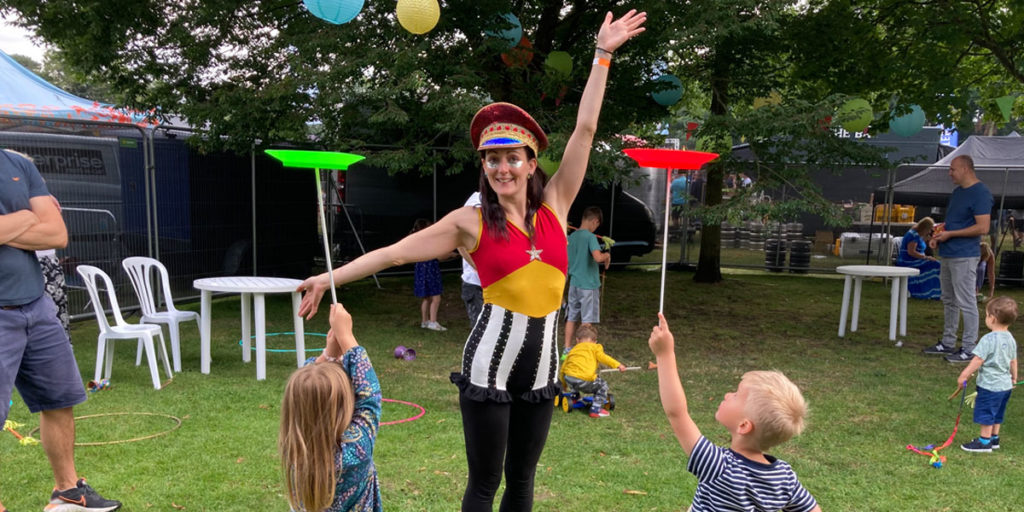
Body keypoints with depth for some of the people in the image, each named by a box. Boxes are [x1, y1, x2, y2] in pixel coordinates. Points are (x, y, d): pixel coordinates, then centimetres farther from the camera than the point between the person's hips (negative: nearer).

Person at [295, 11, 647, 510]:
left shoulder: (554, 206, 4)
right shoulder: (471, 222, -3)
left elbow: (585, 129, 4)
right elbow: (396, 251, -4)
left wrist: (603, 55, 6)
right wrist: (330, 277, -7)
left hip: (542, 360, 3)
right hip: (490, 360, -3)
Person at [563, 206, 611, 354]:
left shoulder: (571, 237, 8)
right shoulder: (590, 237, -14)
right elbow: (598, 257, -29)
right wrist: (607, 255, -8)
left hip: (574, 284, 7)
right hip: (589, 285, -7)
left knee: (571, 318, 12)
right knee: (587, 320, 2)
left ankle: (567, 350, 17)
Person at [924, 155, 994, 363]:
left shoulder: (980, 193, -13)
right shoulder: (957, 192, 16)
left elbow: (983, 228, -20)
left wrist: (950, 234, -16)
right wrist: (938, 235, 8)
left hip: (964, 256, -10)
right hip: (948, 255, 10)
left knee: (966, 303, -5)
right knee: (949, 301, 15)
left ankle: (969, 349, 2)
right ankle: (948, 343, 24)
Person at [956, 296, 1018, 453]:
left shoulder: (988, 339, -22)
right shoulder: (1010, 339, 4)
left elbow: (978, 360, -21)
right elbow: (1013, 361, 15)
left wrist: (964, 375, -13)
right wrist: (1014, 376, 31)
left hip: (990, 385, -9)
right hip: (1005, 384, 9)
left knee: (986, 414, 3)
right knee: (996, 414, 20)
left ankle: (984, 441, 10)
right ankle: (994, 438, 31)